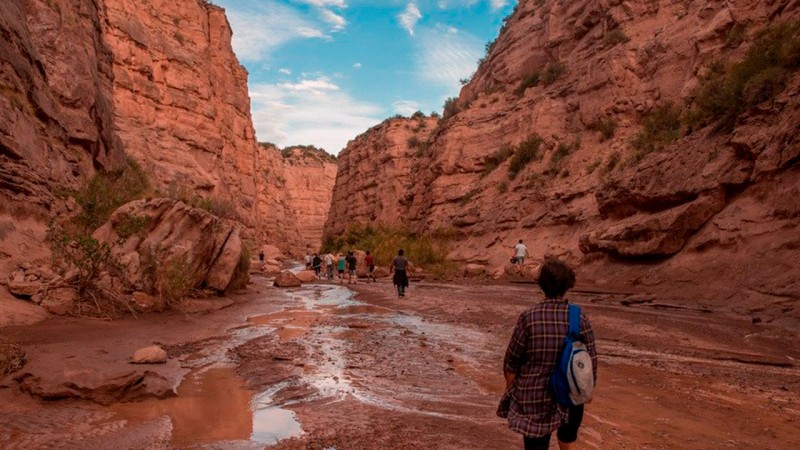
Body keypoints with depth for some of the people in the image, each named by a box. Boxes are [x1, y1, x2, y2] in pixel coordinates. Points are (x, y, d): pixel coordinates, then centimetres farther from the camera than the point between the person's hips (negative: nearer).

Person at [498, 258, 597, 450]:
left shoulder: (529, 318, -17)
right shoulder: (580, 318, -12)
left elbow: (512, 361, -9)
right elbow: (590, 361, -4)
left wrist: (511, 388, 8)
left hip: (535, 397, -2)